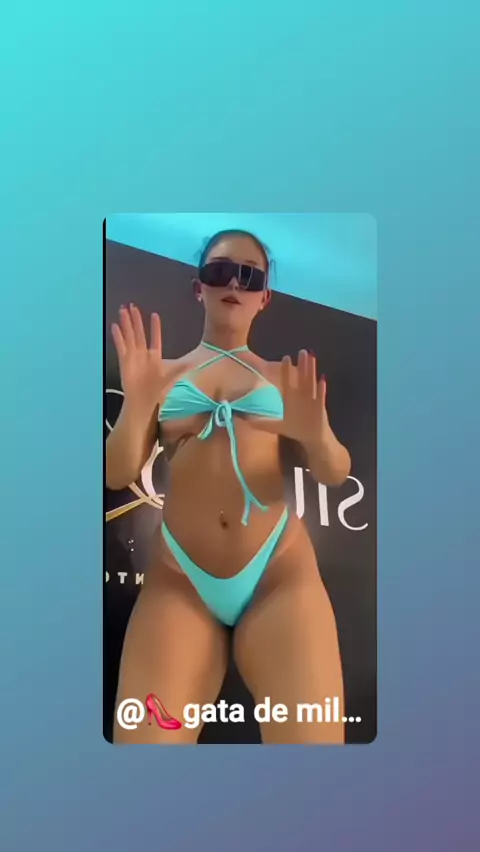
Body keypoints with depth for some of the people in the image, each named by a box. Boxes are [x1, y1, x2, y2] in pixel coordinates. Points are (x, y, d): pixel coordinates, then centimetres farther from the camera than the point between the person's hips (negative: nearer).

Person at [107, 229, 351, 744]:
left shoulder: (285, 375, 15)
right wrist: (136, 406, -14)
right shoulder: (164, 372, 13)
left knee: (310, 733, -12)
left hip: (280, 569, 1)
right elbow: (117, 476, 6)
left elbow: (334, 474, 7)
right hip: (179, 577, 0)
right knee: (147, 737, -13)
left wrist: (317, 437, -18)